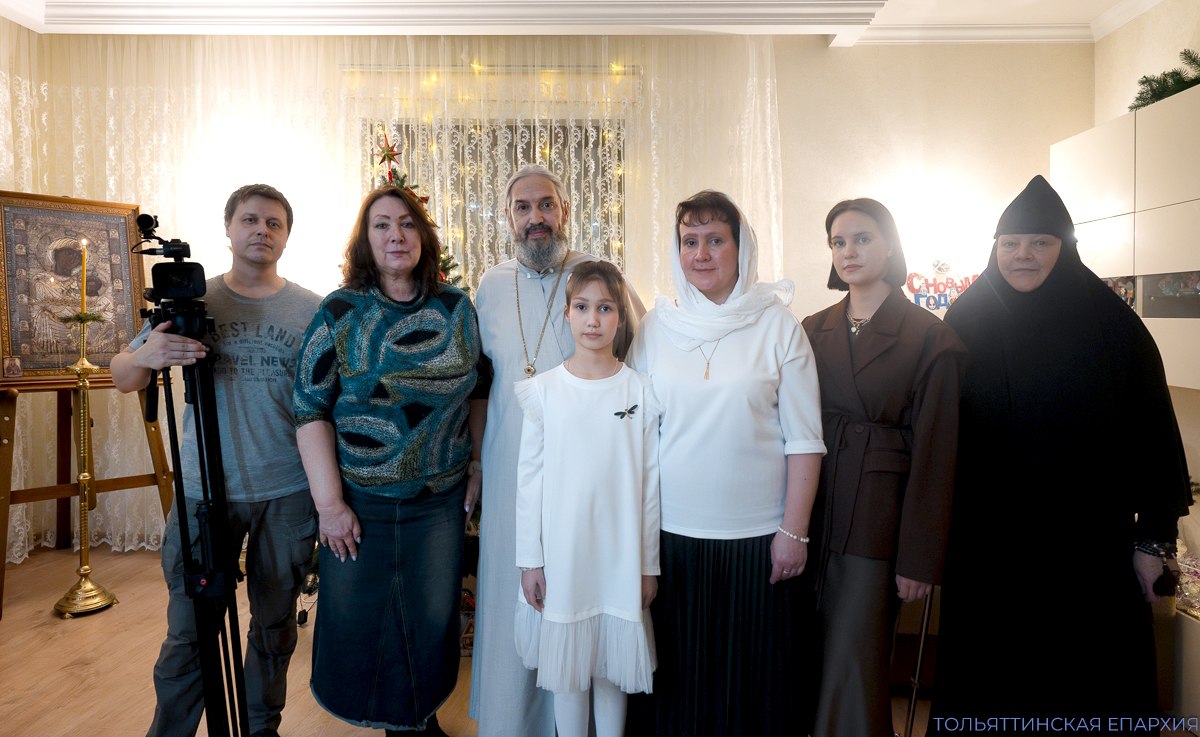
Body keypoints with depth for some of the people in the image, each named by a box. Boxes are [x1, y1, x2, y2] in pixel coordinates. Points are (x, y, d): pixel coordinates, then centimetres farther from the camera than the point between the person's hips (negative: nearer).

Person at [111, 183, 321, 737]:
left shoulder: (312, 310, 1)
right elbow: (122, 379, 4)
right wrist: (146, 356, -20)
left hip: (288, 493, 0)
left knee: (275, 625, 14)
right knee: (189, 632, 6)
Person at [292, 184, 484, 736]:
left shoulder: (457, 308, 0)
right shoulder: (340, 312, -7)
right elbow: (310, 410, -8)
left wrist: (469, 469, 7)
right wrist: (330, 504, -12)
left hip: (440, 500, 2)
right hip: (360, 503, -2)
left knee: (432, 618, 14)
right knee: (353, 620, 12)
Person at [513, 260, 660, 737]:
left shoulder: (639, 390, -2)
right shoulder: (544, 390, -3)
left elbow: (649, 481, 0)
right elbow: (529, 479, 0)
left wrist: (649, 563, 2)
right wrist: (529, 559, 0)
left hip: (620, 554, 0)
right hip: (562, 552, 0)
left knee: (612, 664, 13)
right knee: (566, 663, 11)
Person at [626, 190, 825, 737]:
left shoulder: (776, 324, -3)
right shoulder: (657, 324, 2)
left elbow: (803, 438, -3)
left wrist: (794, 531, -6)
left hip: (758, 535, -1)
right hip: (672, 533, 2)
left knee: (757, 674, 12)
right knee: (680, 671, 15)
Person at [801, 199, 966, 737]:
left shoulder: (931, 338, -5)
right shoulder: (814, 330, 8)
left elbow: (934, 455, -6)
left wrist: (920, 558, -7)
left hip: (875, 520, -4)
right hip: (811, 514, 4)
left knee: (852, 668, 1)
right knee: (814, 660, 14)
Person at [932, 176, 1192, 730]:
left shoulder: (1110, 323, -3)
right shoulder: (965, 320, 0)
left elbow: (1152, 432, -2)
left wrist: (1153, 538, -3)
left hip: (1088, 540, -1)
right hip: (986, 539, 1)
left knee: (1083, 679, 11)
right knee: (988, 675, 12)